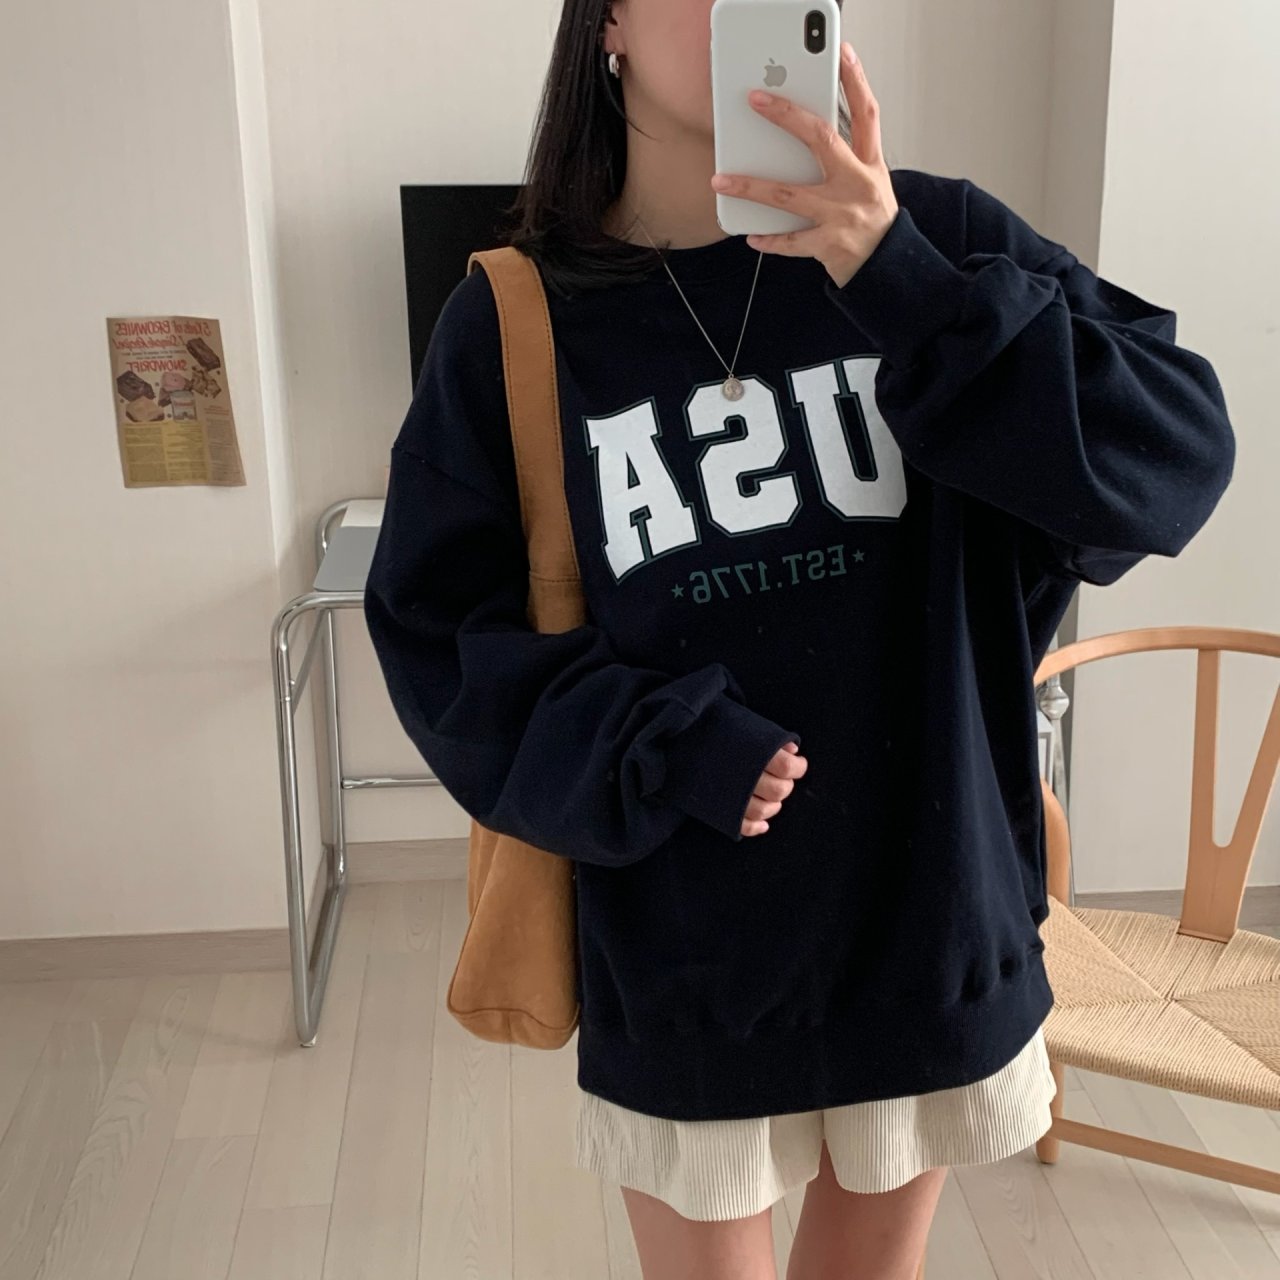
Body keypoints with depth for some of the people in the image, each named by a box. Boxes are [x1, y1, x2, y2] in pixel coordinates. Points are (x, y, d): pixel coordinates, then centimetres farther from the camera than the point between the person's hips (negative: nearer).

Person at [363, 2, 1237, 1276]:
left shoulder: (933, 240, -6)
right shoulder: (513, 322, -7)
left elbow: (1176, 461, -15)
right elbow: (436, 635, -5)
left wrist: (900, 279, -26)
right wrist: (661, 751, -20)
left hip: (932, 927, 2)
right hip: (682, 967, -1)